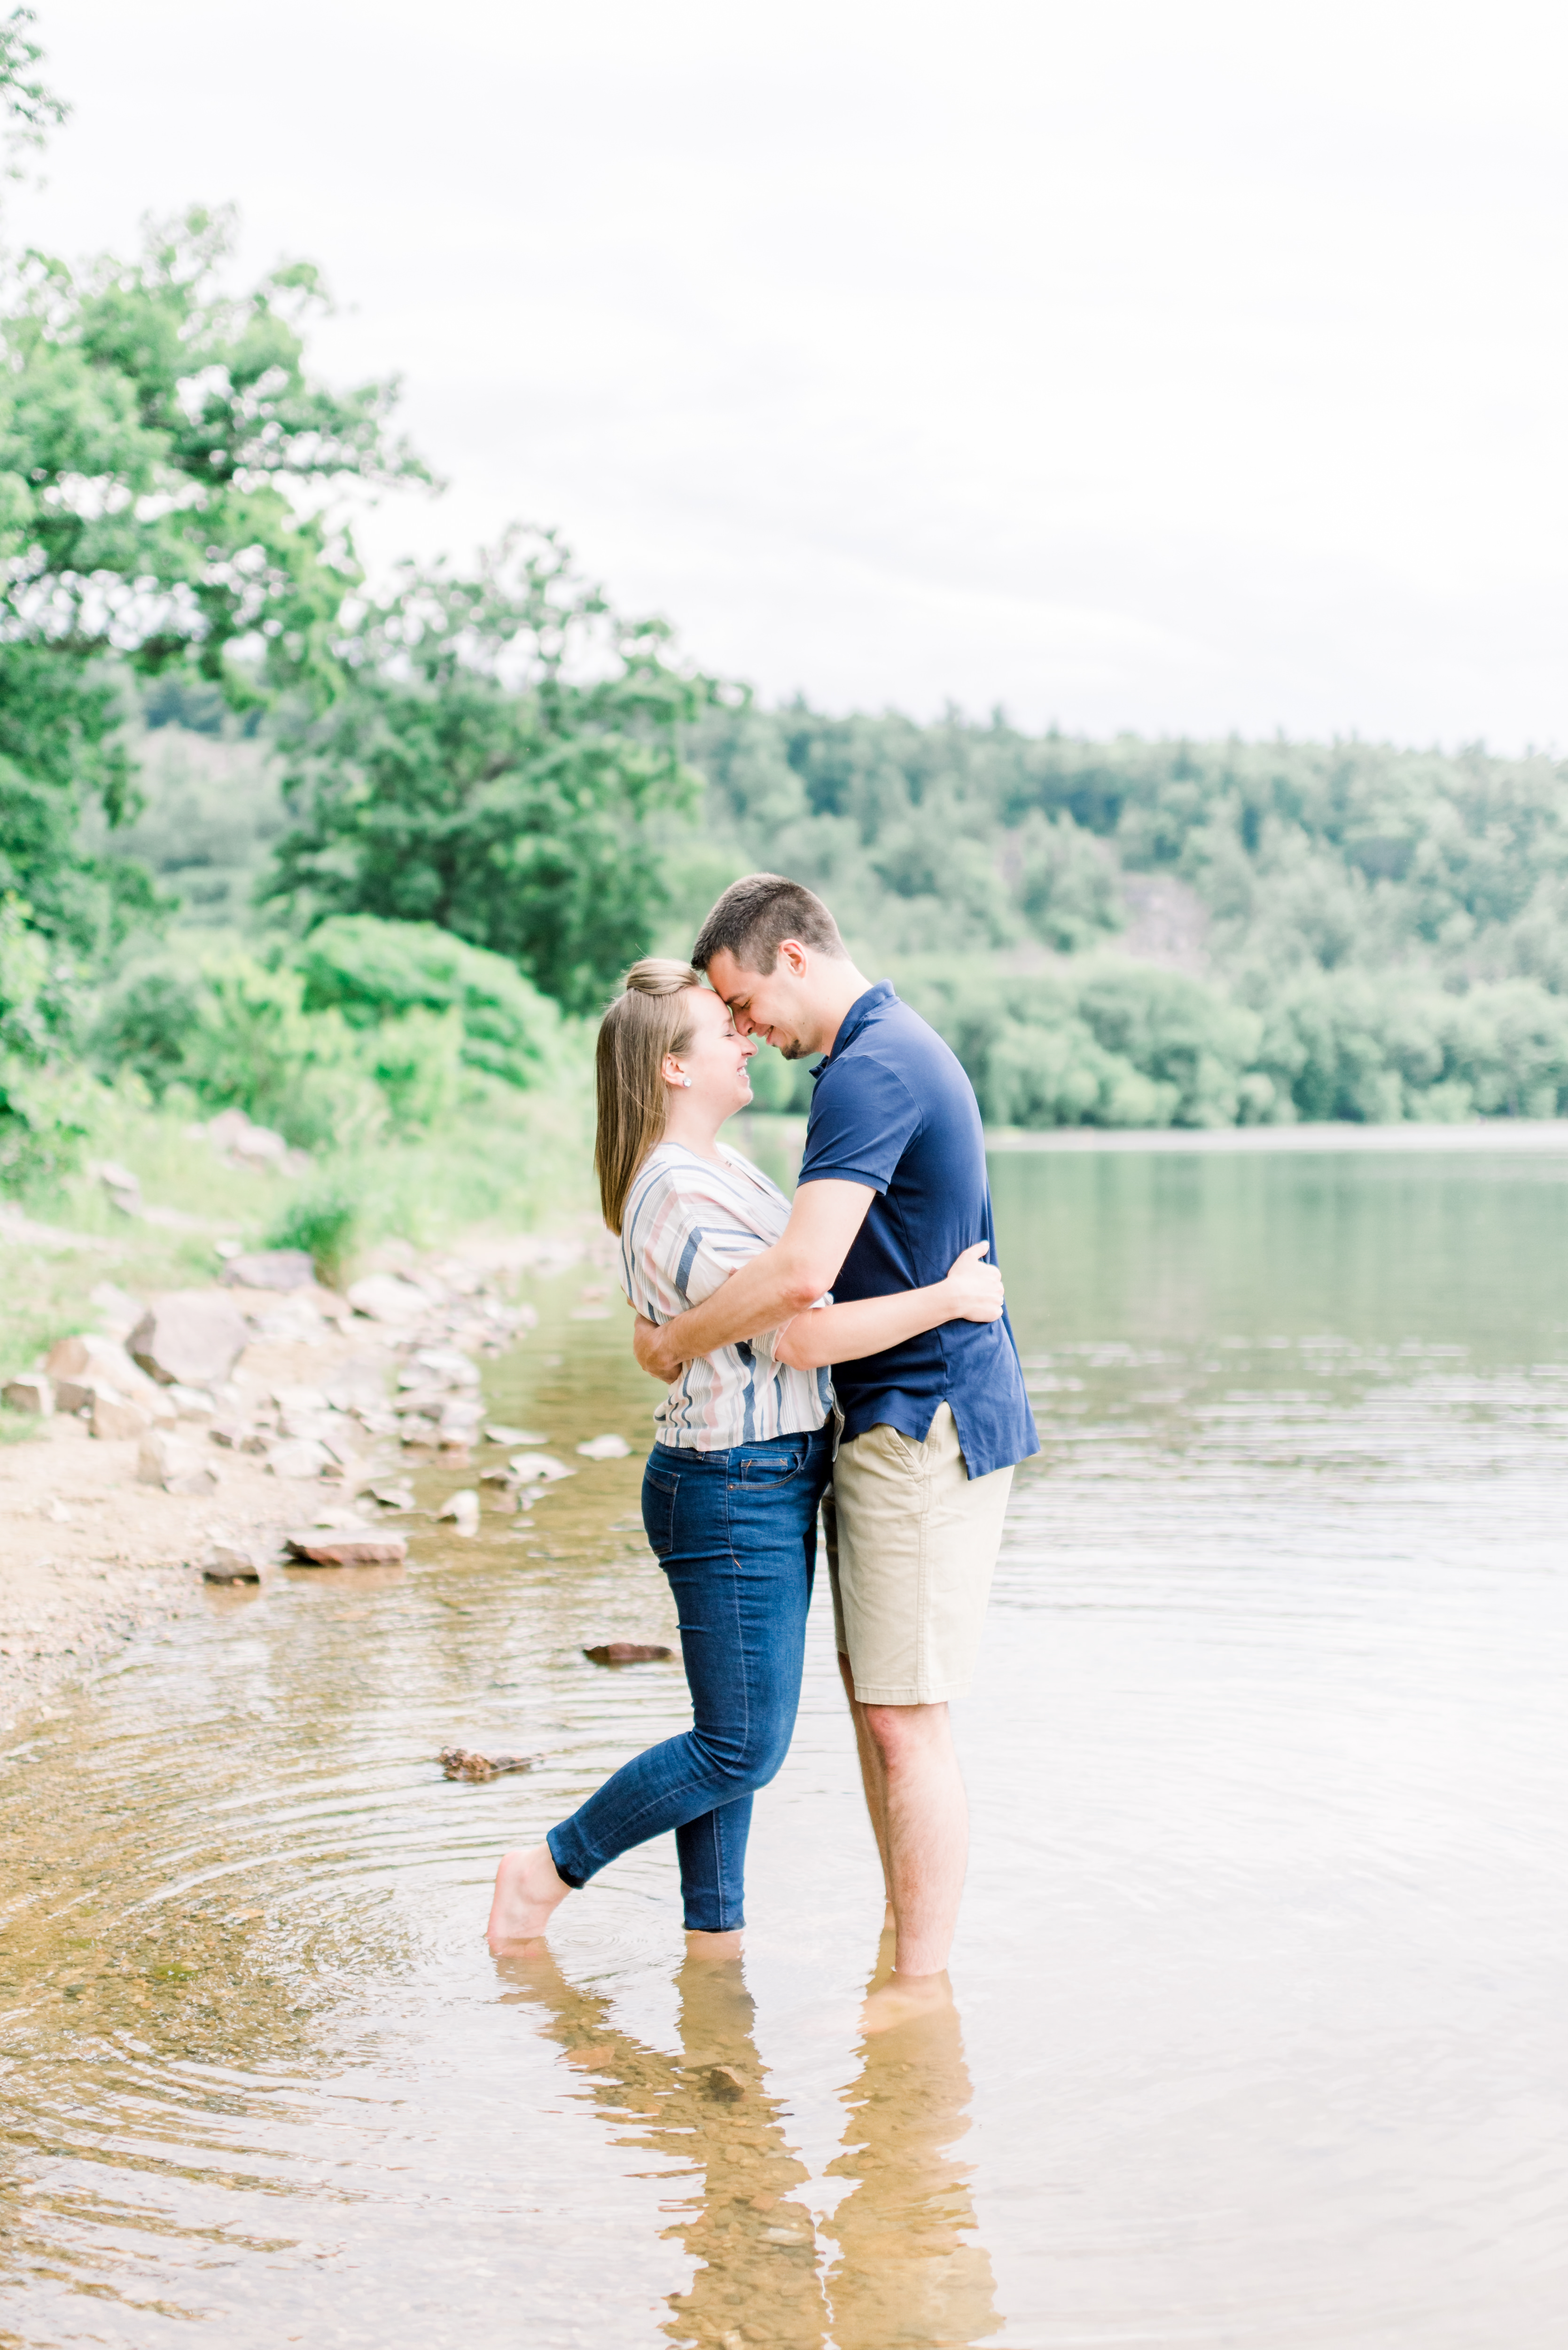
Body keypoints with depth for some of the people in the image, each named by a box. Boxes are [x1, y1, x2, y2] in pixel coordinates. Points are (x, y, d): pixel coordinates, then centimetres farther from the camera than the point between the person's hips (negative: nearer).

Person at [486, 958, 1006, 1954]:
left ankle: (714, 1931, 25)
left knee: (737, 1735, 15)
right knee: (743, 1747, -1)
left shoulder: (715, 1164, 10)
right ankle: (549, 1868, 14)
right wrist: (947, 1299, -20)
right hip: (736, 1491, -10)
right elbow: (798, 1336, -24)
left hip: (775, 1477, 10)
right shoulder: (677, 1201, -22)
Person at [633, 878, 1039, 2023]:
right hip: (897, 1416, 11)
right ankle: (901, 1936, 25)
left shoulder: (871, 1070, -19)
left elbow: (802, 1269, -29)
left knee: (906, 1719, -6)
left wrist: (675, 1341, -14)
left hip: (923, 1424, -11)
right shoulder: (902, 1045, 15)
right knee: (871, 1692, 15)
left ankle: (925, 1986, 2)